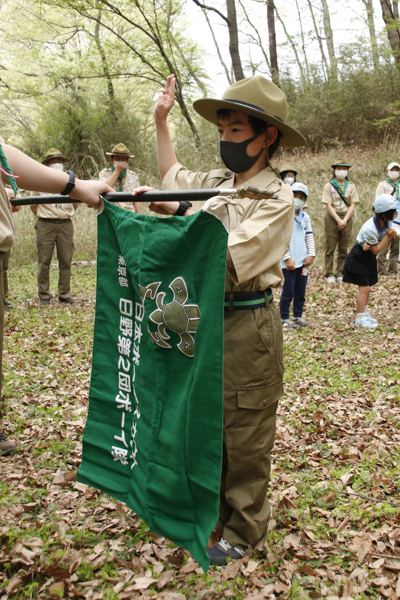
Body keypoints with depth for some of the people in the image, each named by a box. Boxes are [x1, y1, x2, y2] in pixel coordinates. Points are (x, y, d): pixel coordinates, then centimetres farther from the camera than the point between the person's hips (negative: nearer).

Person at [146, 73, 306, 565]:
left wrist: (180, 213, -22)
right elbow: (172, 175, 29)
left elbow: (227, 258, -23)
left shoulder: (275, 197, -12)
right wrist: (161, 120, 25)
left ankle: (243, 529, 22)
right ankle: (214, 506, 37)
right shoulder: (214, 182, 9)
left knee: (244, 433, 5)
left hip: (247, 325, -7)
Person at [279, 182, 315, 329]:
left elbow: (309, 237, 15)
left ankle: (298, 316, 26)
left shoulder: (305, 217, 11)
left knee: (300, 292, 12)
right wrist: (287, 258, -15)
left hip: (303, 262, 6)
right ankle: (284, 319, 12)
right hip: (288, 263, -6)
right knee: (288, 292, 0)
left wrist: (311, 254, 3)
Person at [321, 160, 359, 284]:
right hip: (332, 218, -2)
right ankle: (329, 274, 1)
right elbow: (328, 205, -5)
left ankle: (339, 274, 9)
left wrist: (345, 220, -9)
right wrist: (338, 220, -14)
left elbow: (352, 205, 4)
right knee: (330, 248, -3)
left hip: (347, 218, 2)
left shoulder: (351, 186, 9)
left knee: (343, 248, 3)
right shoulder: (329, 186, 2)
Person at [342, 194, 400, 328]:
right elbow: (376, 250, -23)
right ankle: (360, 319, -1)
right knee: (364, 287, -7)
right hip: (359, 257, -8)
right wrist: (388, 236, -26)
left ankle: (364, 313, 25)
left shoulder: (388, 221, -9)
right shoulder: (370, 228, -32)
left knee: (367, 286, 14)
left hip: (370, 257, 8)